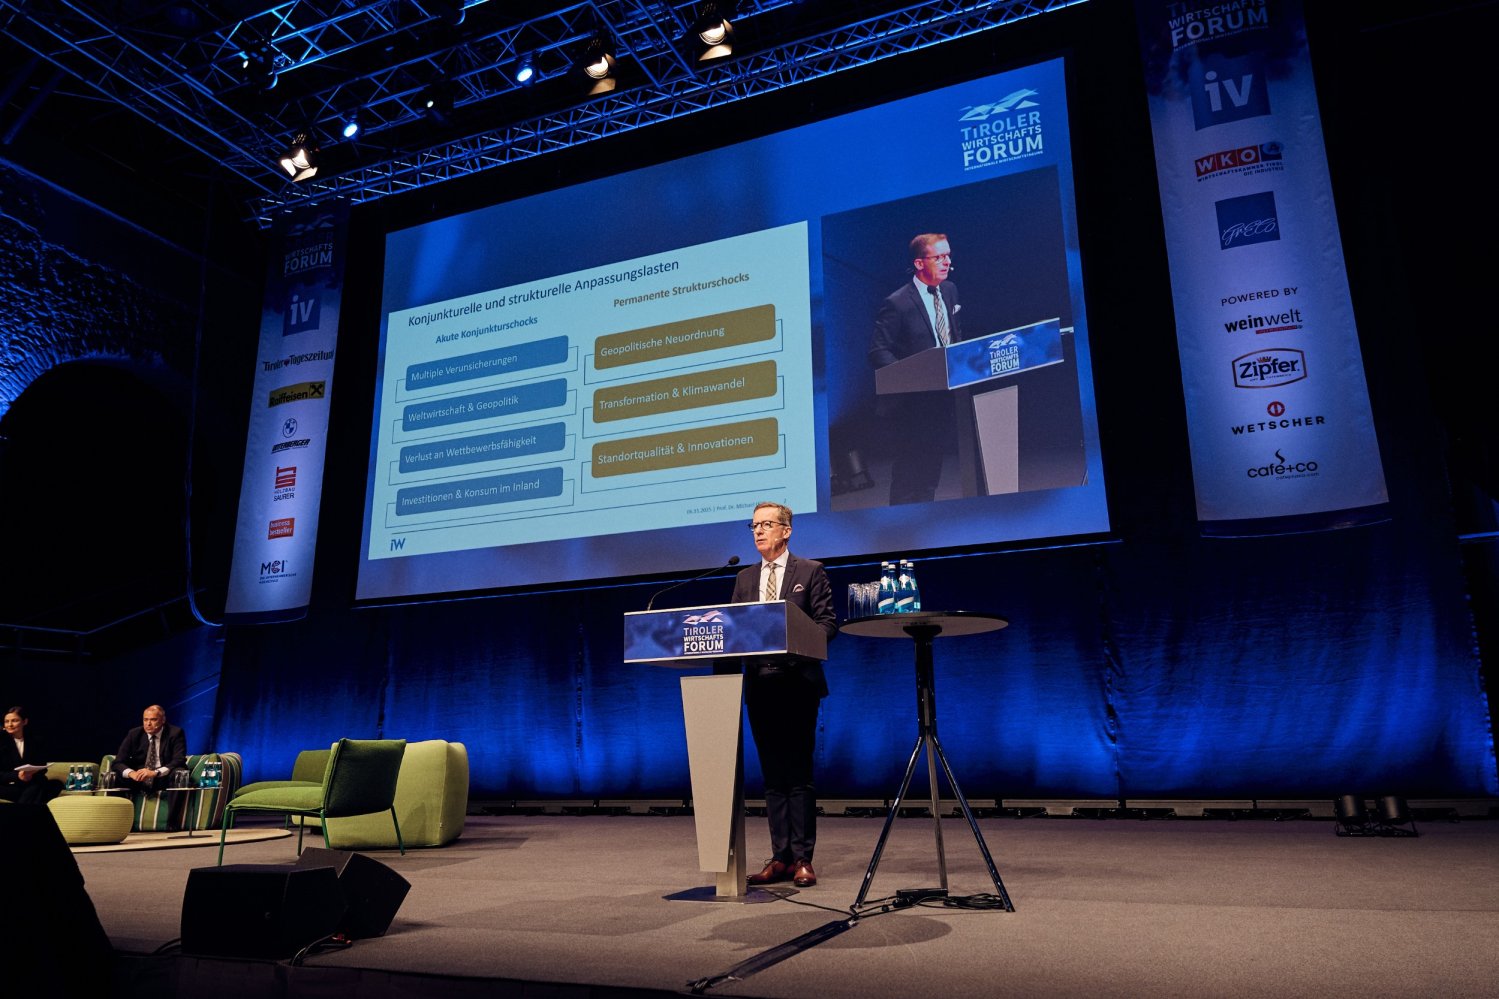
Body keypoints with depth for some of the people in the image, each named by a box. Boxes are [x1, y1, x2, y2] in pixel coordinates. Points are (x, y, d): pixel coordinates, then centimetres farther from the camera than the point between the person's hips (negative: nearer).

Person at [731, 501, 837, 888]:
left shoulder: (810, 571, 2)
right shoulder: (745, 577, 15)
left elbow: (828, 623, -4)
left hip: (797, 683, -4)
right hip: (759, 683, 5)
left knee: (798, 773, -1)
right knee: (772, 775, 8)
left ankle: (802, 859, 6)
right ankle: (780, 857, 14)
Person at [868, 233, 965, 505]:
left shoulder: (950, 291, 9)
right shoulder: (896, 304, -13)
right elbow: (878, 352, -16)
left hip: (944, 398, 7)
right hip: (912, 403, -7)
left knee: (931, 473, 17)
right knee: (908, 482, 1)